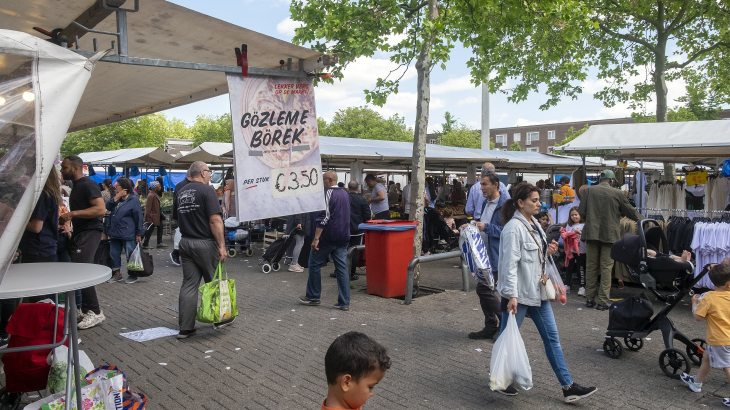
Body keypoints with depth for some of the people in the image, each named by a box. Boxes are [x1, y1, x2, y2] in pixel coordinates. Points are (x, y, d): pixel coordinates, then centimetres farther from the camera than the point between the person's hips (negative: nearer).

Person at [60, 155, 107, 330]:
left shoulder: (88, 185, -12)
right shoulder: (76, 186, 19)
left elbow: (101, 209, -23)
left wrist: (73, 213, -24)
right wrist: (66, 218, 15)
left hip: (89, 233, -10)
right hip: (79, 234, 10)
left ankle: (95, 312, -10)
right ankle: (86, 309, 21)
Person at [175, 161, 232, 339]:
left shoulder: (181, 192, 11)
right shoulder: (207, 190, -13)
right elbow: (215, 220, -19)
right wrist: (221, 245, -18)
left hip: (185, 242, 6)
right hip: (205, 243, -6)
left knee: (188, 284, 7)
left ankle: (185, 327, 8)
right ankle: (220, 318, 24)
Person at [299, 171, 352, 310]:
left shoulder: (328, 193, -12)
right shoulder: (345, 194, 14)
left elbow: (323, 217, -20)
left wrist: (316, 238, -21)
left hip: (327, 236, -7)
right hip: (343, 237, 7)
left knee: (315, 264, 8)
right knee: (342, 267, 5)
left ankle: (313, 297, 18)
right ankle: (344, 302, 4)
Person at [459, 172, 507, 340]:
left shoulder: (504, 205, -15)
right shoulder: (485, 203, 14)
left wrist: (486, 227, -24)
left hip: (495, 256, -10)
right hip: (484, 255, 10)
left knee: (484, 289, -10)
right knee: (485, 289, 13)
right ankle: (491, 328, 25)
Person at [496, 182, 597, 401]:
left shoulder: (534, 224, 10)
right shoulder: (514, 228, -18)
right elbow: (510, 264, -22)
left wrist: (547, 252, 2)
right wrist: (511, 296, -25)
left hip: (537, 291, 9)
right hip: (519, 293, -9)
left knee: (552, 337, 10)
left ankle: (568, 387, 18)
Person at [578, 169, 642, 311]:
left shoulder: (589, 190, -1)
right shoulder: (617, 193, -3)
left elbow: (581, 212, 0)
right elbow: (630, 211, 8)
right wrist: (641, 219, 28)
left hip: (591, 233, 2)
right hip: (610, 235, -2)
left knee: (591, 266, 10)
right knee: (606, 268, 2)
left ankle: (589, 299, 15)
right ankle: (603, 301, 2)